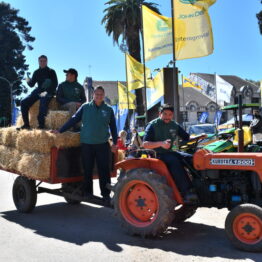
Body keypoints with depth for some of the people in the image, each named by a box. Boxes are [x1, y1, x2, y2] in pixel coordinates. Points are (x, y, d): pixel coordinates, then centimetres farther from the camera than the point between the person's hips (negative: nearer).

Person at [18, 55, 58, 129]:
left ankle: (41, 125, -29)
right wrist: (28, 81, -11)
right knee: (24, 102, -15)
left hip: (48, 92, -5)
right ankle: (26, 124, -11)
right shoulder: (36, 72, 15)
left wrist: (47, 92, -18)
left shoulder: (51, 72, 3)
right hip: (38, 91, 5)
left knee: (43, 102, -37)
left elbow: (55, 84, -5)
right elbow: (32, 84, 14)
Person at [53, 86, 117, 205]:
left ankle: (106, 194, 10)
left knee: (104, 170, 1)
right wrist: (60, 130, 0)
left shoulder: (108, 109, 7)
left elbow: (113, 126, 12)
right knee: (87, 170, 7)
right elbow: (73, 120, 4)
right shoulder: (85, 107, 4)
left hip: (102, 144, 0)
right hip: (87, 144, 0)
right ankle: (87, 193, 20)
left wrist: (115, 142, 7)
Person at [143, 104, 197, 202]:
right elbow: (145, 144, -15)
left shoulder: (174, 125, 10)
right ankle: (186, 191, -35)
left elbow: (187, 137, 14)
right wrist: (161, 143, -30)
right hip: (157, 154, -6)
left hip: (169, 152, 6)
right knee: (174, 161, -34)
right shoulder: (153, 125, -6)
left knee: (191, 158, -17)